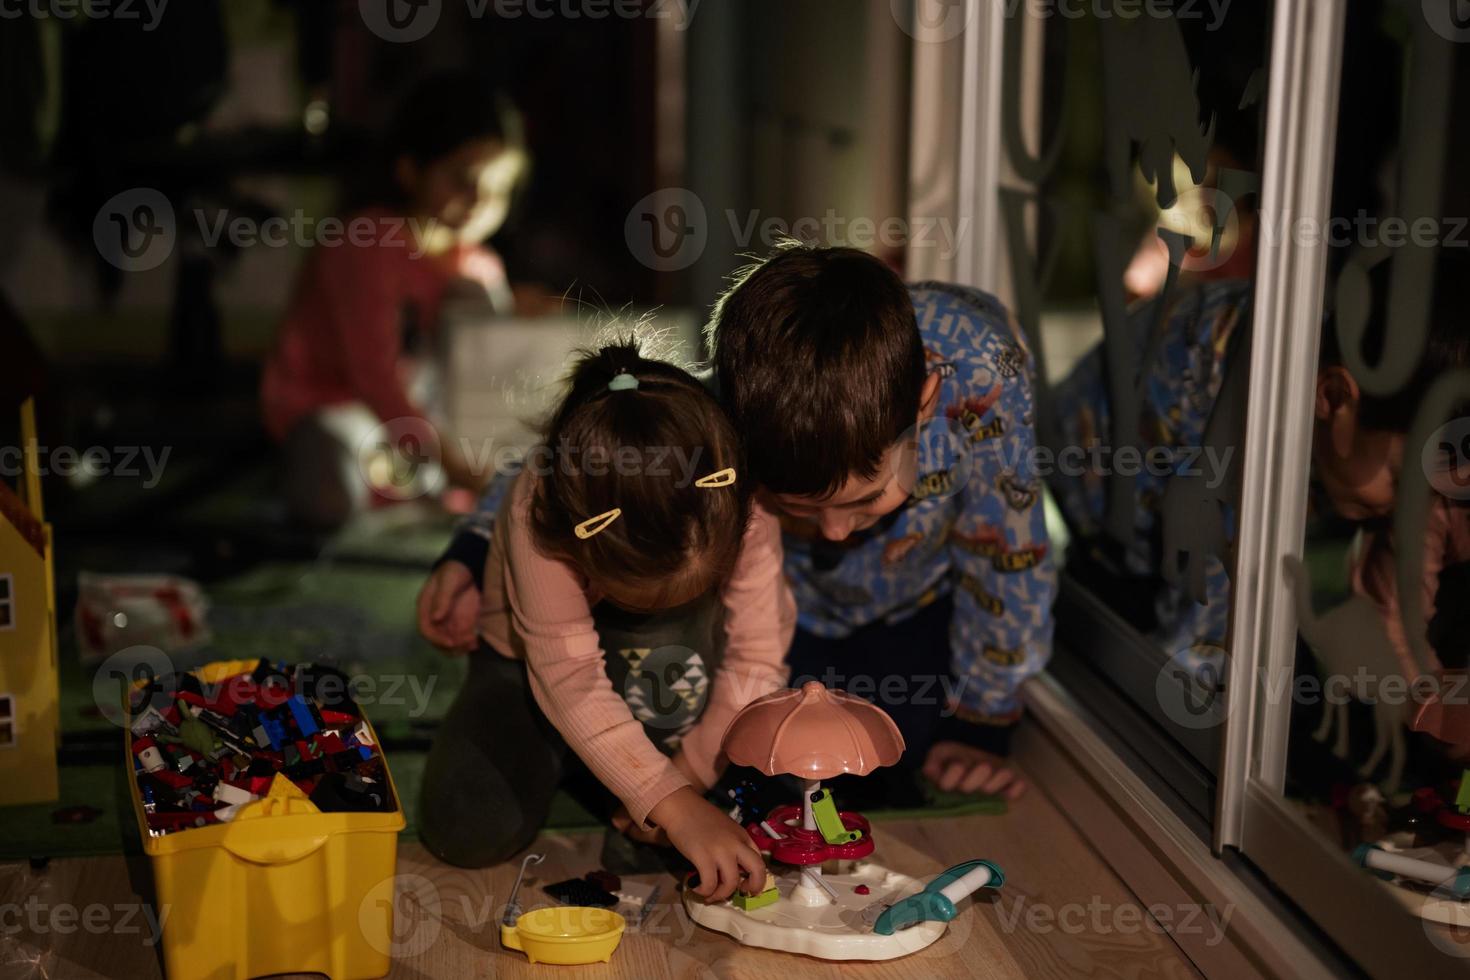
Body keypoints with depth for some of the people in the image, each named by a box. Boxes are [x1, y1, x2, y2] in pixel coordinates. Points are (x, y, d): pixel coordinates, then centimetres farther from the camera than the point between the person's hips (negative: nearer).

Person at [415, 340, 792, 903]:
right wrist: (677, 807, -41)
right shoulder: (538, 515, -37)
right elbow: (570, 682, -37)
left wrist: (691, 769, -23)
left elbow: (758, 656, -24)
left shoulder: (740, 505, -32)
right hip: (531, 660, 0)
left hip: (657, 669, 1)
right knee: (469, 832, -22)